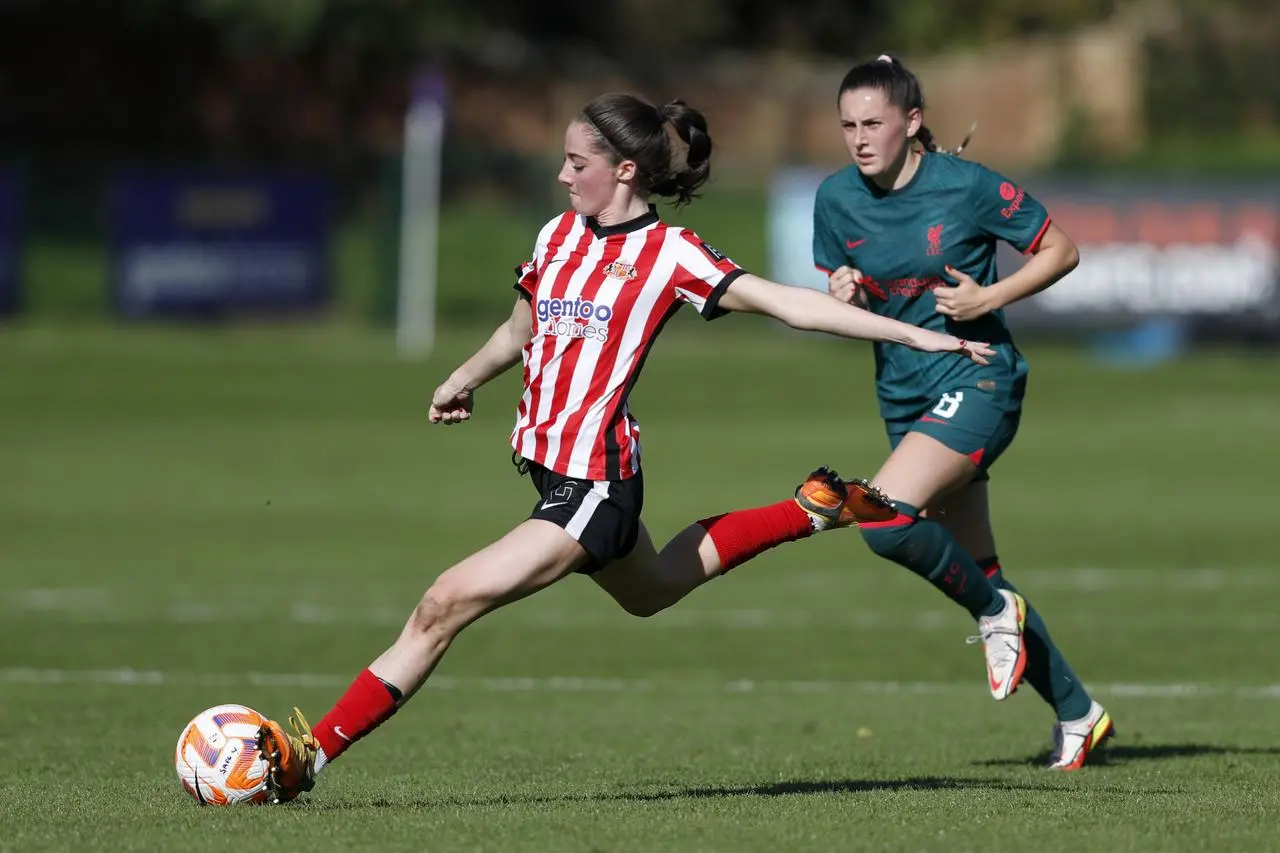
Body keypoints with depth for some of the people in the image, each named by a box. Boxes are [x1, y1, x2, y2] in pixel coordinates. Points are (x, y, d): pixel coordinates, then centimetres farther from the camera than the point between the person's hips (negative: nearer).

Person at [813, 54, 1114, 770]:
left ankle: (996, 612, -4)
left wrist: (990, 297, -17)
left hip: (978, 380, -7)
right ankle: (1077, 712, 23)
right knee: (979, 573, 10)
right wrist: (844, 296, -10)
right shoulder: (837, 199, 1)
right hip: (905, 397, 7)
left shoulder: (966, 186, -13)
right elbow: (844, 304, 14)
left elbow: (1062, 250, -4)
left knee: (887, 517, -28)